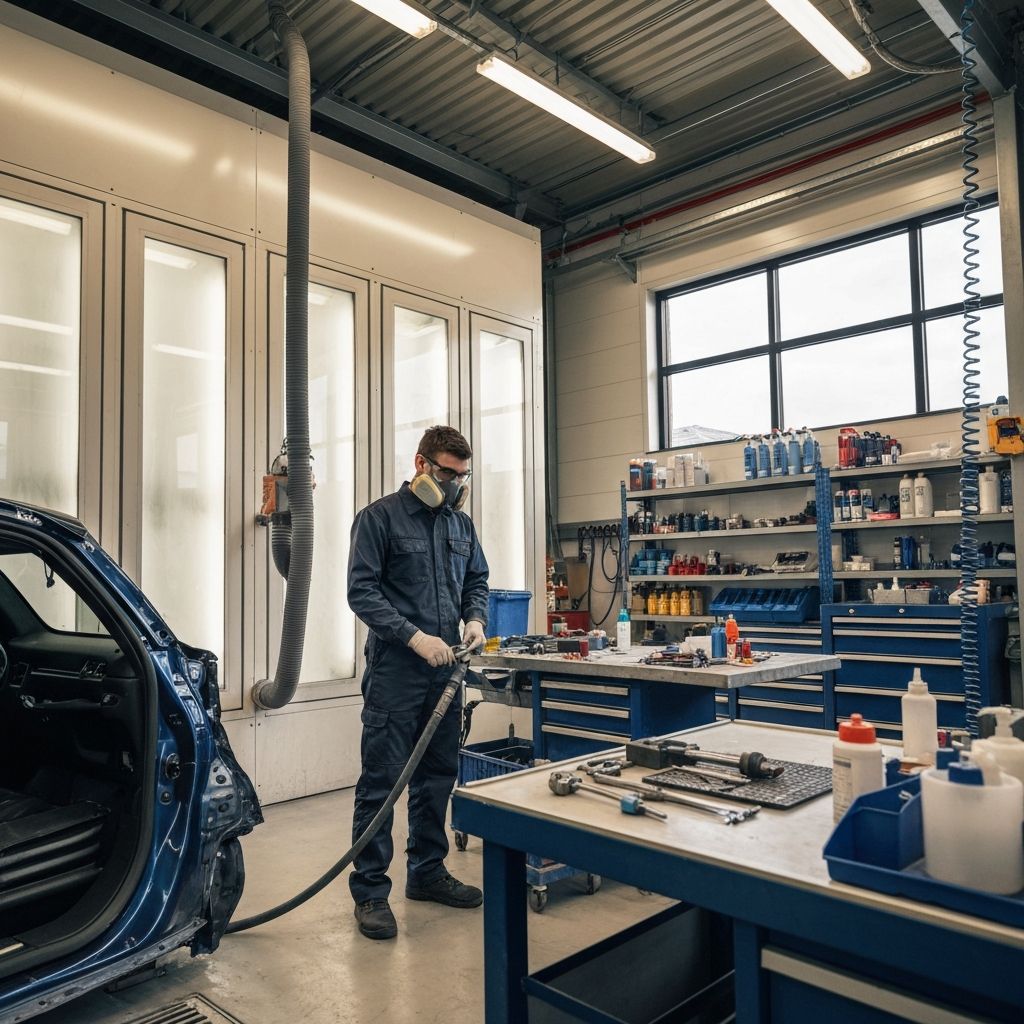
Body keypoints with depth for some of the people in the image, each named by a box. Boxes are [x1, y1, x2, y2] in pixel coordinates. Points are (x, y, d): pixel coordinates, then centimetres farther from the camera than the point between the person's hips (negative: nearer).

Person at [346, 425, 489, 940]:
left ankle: (427, 871, 30)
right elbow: (362, 591, -12)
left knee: (437, 777, 15)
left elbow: (477, 580, 21)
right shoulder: (380, 517, -7)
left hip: (444, 671, 6)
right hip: (394, 671, -6)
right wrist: (415, 636, -20)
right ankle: (370, 891, 12)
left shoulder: (460, 522, 12)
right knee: (380, 780, -1)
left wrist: (475, 617, -1)